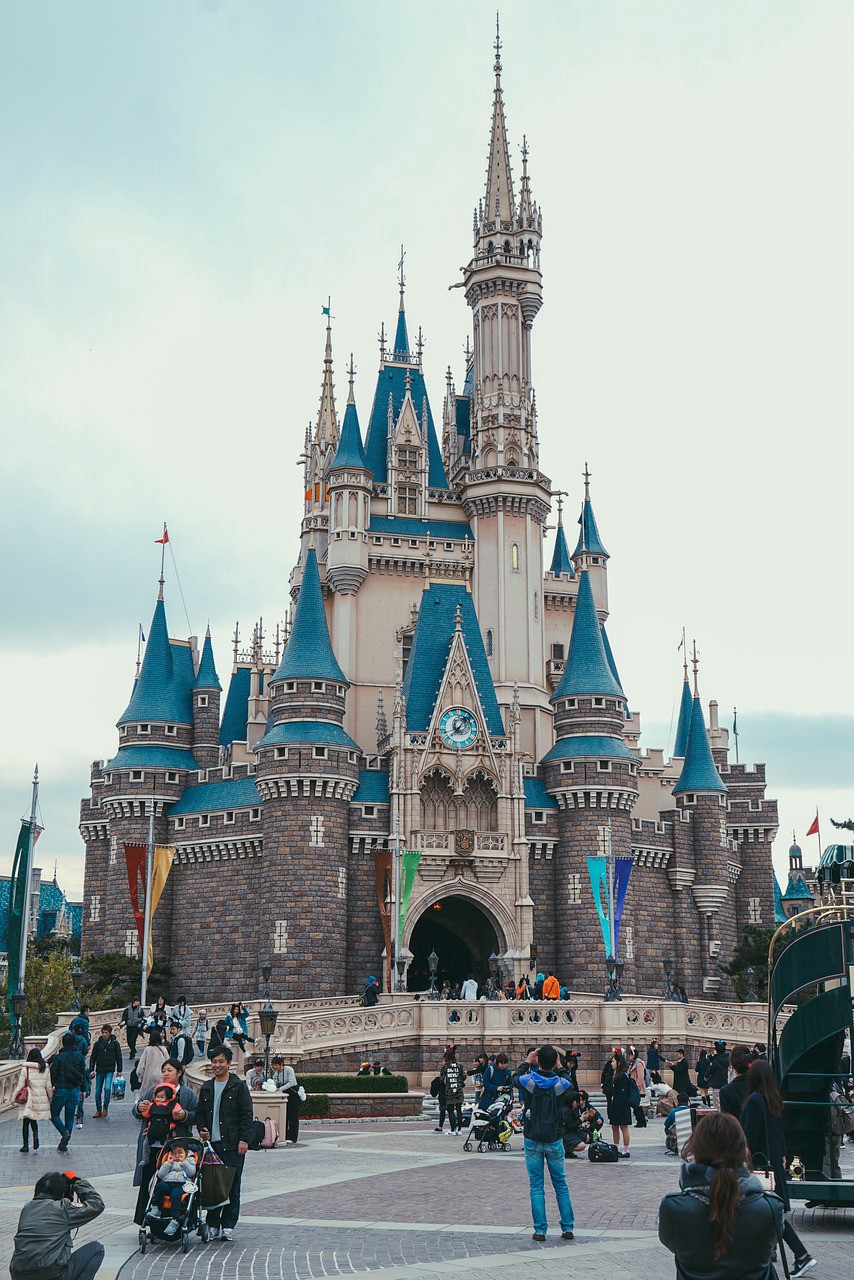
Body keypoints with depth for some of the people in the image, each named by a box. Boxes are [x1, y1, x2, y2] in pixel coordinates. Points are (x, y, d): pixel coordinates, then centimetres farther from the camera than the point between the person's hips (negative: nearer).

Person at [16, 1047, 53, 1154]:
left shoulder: (25, 1069, -6)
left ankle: (25, 1145, 6)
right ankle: (35, 1134, -6)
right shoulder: (45, 1069, 2)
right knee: (33, 1119, 21)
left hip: (28, 1099, -3)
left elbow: (20, 1085, -6)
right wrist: (51, 1098, 16)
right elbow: (49, 1087, 4)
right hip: (41, 1099, 3)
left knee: (26, 1122, 8)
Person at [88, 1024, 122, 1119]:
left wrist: (119, 1071, 4)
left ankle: (105, 1108, -2)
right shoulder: (98, 1043, 5)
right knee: (98, 1091, 5)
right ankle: (98, 1111, 19)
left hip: (110, 1070, -3)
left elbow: (119, 1057, 6)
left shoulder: (114, 1043, 1)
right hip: (99, 1070, 3)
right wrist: (91, 1070, -2)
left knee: (107, 1088, -20)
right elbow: (93, 1057, 8)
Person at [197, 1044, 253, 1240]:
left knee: (232, 1186, -2)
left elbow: (246, 1114, -3)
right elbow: (200, 1112, 22)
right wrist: (202, 1130, 3)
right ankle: (213, 1224, 12)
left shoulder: (238, 1086, 0)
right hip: (211, 1143, 4)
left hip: (232, 1145, -4)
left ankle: (228, 1225, 6)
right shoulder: (206, 1088, 15)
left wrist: (243, 1140, -10)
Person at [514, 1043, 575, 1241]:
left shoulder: (529, 1081, -11)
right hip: (554, 1141, 1)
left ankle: (540, 1230, 4)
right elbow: (569, 1084, 17)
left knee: (536, 1186, 5)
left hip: (533, 1141, -1)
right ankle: (568, 1228, 14)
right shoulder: (561, 1084, -9)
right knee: (561, 1184, 12)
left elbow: (515, 1078, 13)